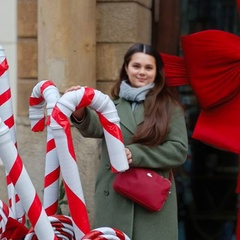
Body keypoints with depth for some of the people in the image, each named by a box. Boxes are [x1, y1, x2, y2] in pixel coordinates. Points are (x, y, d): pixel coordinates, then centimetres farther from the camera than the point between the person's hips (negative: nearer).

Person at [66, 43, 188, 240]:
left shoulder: (170, 107, 5)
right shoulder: (113, 104, 10)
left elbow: (179, 150, -3)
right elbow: (96, 127, -10)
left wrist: (137, 153, -15)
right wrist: (80, 113, -33)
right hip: (113, 199, 2)